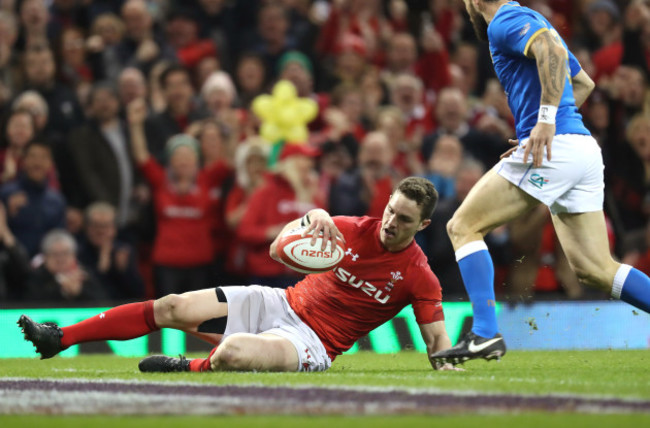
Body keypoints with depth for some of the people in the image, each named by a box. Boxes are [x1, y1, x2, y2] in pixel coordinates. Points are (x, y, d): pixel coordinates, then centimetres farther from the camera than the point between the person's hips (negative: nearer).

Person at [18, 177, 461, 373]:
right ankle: (59, 338, 1)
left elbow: (437, 338, -4)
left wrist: (446, 362, -26)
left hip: (312, 342, -5)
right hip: (282, 303, 5)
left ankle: (188, 368, -2)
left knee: (233, 353, -37)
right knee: (172, 307, -6)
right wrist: (312, 219, -25)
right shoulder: (357, 230, -1)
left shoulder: (419, 276, -9)